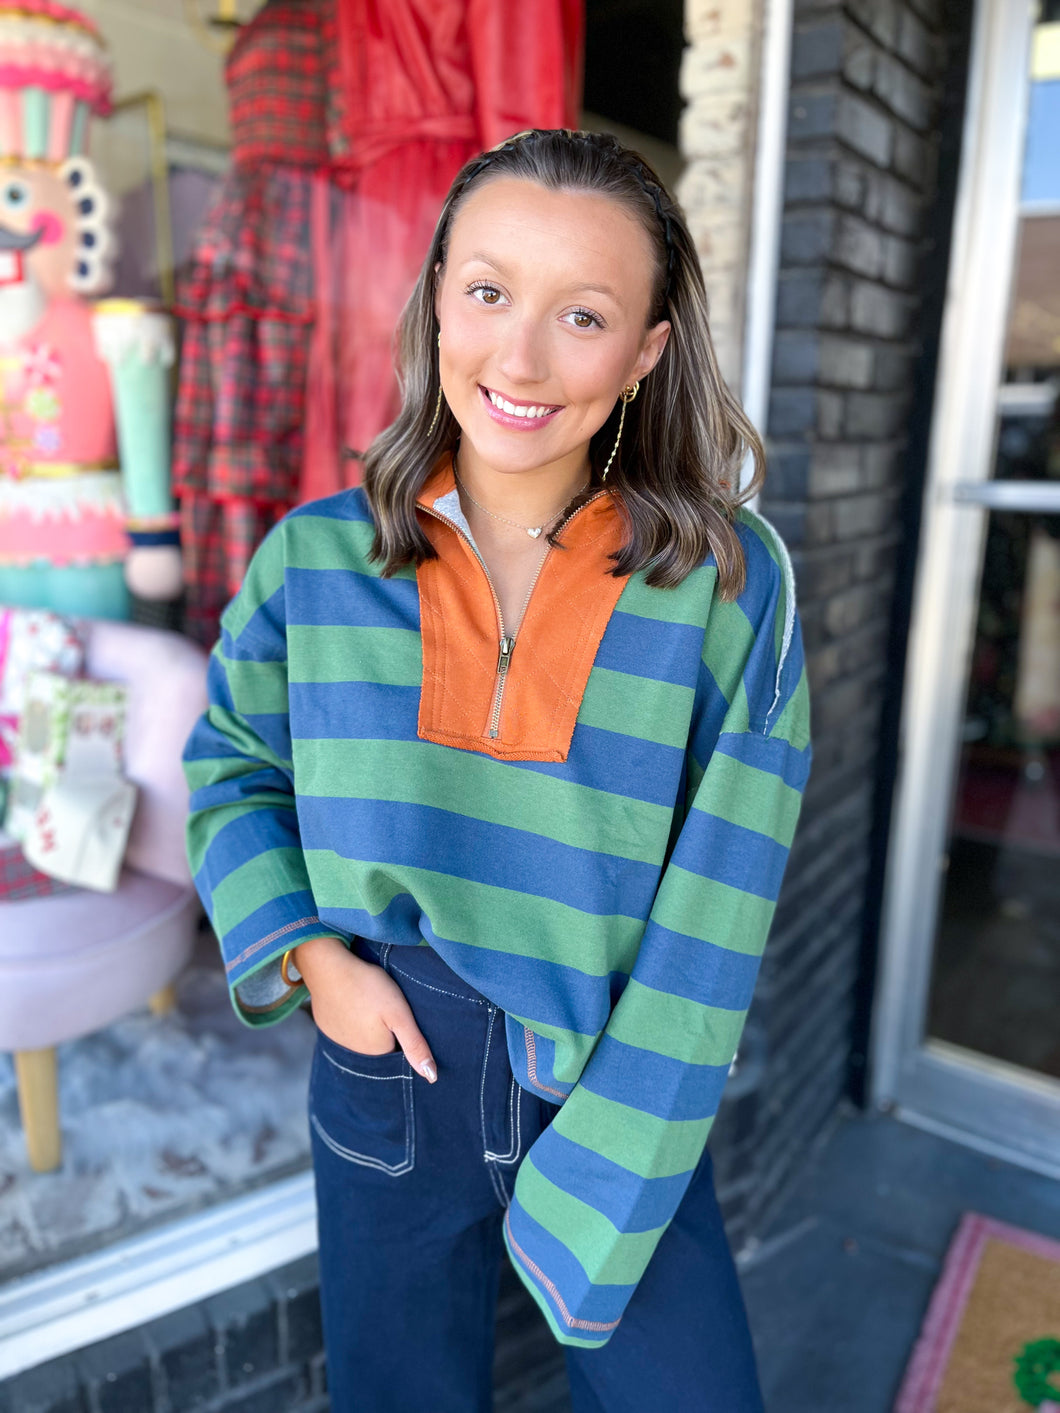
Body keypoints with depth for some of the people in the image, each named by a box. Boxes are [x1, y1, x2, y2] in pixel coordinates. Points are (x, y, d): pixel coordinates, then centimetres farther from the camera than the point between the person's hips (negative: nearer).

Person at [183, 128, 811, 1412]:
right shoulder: (318, 558, -9)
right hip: (391, 1073, 2)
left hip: (624, 1089, -1)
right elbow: (233, 765, 6)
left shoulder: (729, 583, -14)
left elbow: (714, 912, -13)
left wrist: (595, 1199, -12)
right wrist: (306, 951, -9)